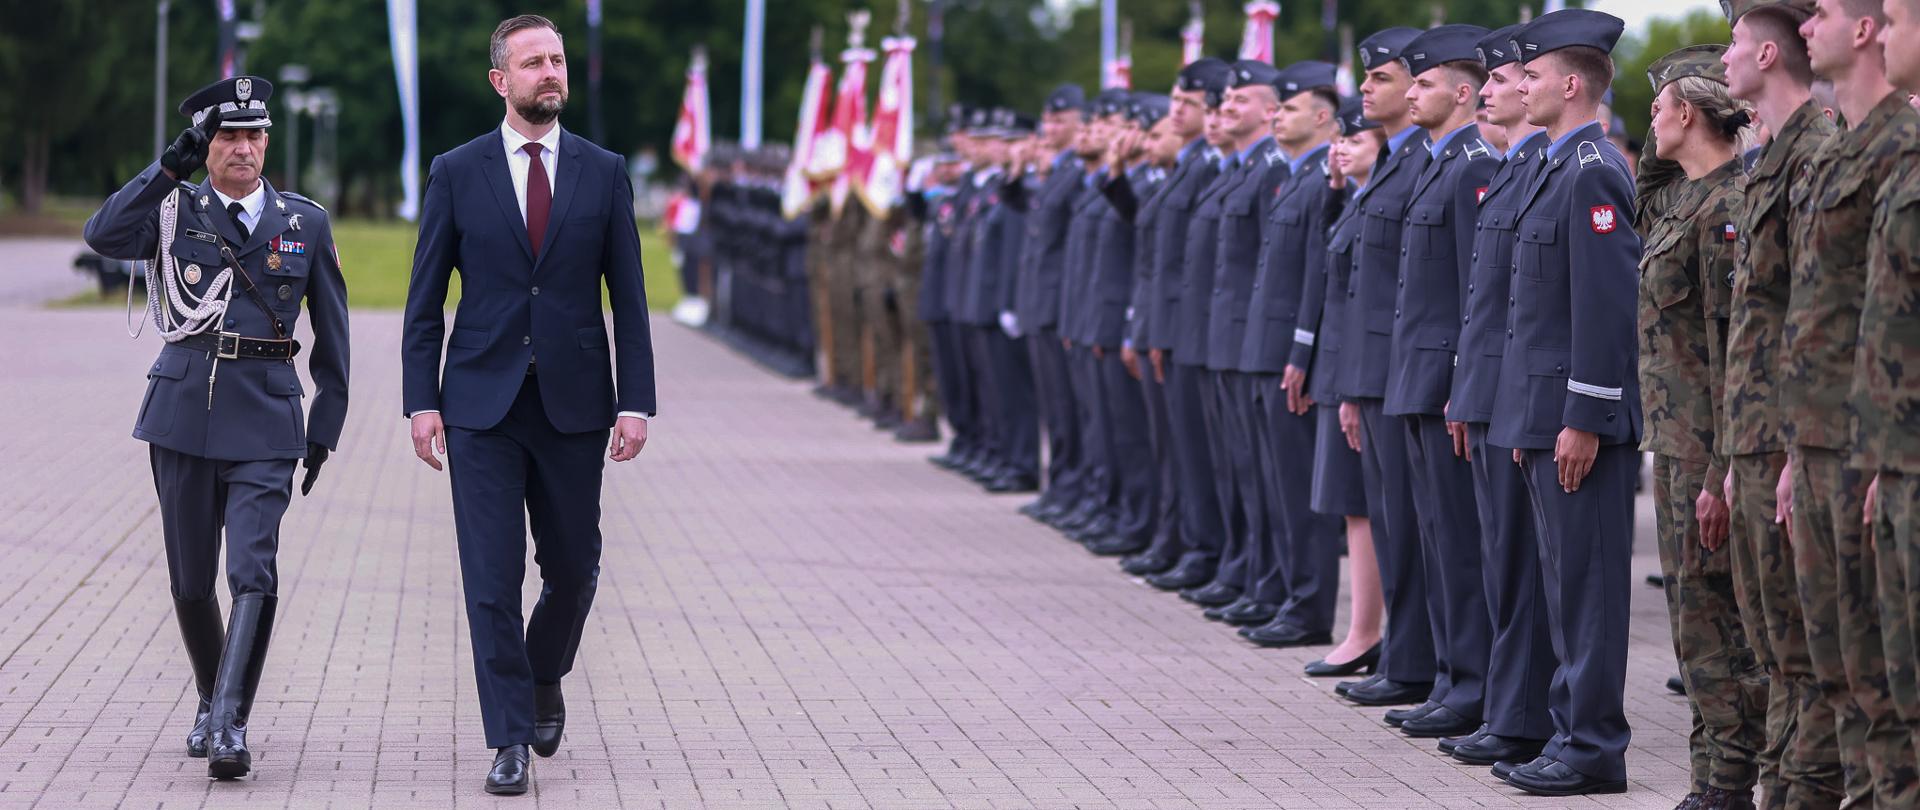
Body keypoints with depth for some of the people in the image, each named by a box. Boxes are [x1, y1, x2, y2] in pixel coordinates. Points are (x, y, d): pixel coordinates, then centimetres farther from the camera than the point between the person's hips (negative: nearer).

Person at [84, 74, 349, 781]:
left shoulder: (306, 223, 7)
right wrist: (169, 166, -15)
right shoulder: (175, 209, 5)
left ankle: (230, 725, -17)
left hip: (266, 418, -1)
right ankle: (211, 701, 29)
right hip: (183, 407, 1)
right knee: (190, 578, 8)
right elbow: (103, 236, -15)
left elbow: (331, 332, 12)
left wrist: (326, 426, 11)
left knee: (253, 572, -16)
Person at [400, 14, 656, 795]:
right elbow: (425, 299, 3)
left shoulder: (603, 172, 4)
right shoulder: (457, 173, 2)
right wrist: (421, 401, -4)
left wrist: (635, 402, -3)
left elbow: (627, 296, 4)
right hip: (482, 403, -1)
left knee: (573, 567, 9)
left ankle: (543, 679, 36)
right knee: (492, 576, -4)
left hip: (572, 402, 1)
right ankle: (511, 738, 1)